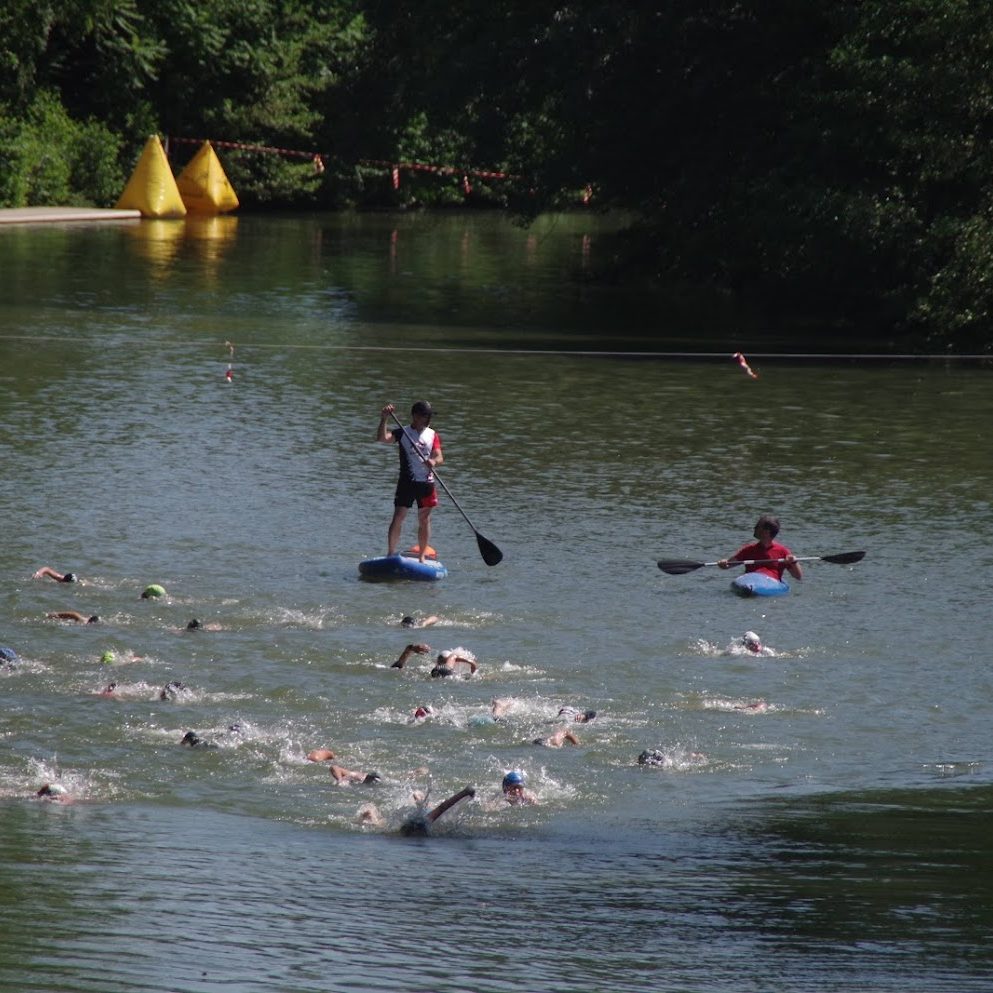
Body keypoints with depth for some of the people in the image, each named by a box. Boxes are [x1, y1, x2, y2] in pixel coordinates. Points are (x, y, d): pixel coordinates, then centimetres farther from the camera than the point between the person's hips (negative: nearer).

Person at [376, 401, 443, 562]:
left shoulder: (433, 435, 9)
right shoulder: (402, 433, 1)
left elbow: (439, 457, -1)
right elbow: (382, 438, -14)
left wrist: (434, 461, -25)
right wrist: (384, 420, -28)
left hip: (426, 482, 3)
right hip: (407, 482, -3)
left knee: (424, 520, 7)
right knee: (398, 518, -9)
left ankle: (422, 555, 17)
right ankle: (390, 554, -6)